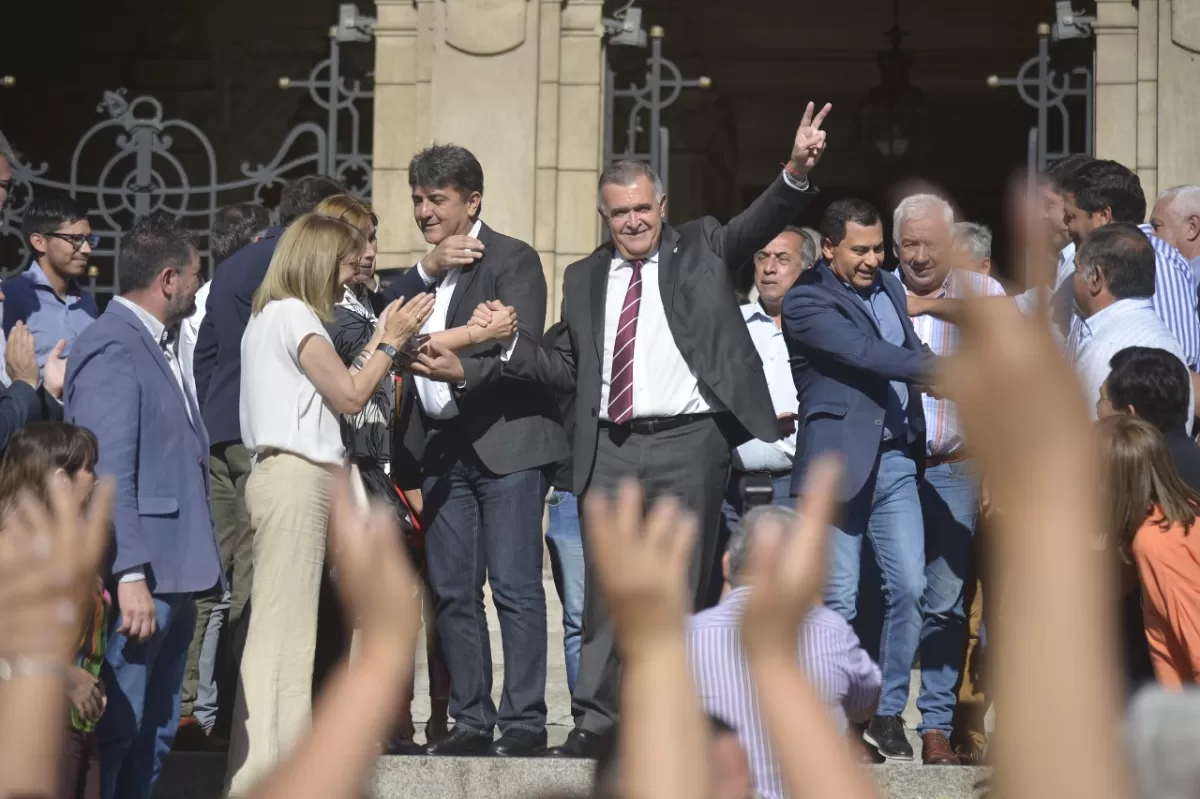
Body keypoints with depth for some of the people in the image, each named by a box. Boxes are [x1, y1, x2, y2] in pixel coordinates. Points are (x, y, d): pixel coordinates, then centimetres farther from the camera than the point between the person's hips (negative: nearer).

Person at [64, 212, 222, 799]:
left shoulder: (158, 344, 17)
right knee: (113, 732, -6)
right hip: (138, 580, -10)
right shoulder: (112, 349, -13)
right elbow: (107, 475, -20)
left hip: (173, 576, 10)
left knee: (155, 733, 14)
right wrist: (130, 577, -24)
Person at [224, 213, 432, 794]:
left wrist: (381, 340, 19)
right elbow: (350, 395, -7)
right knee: (286, 627, -10)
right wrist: (392, 341, 2)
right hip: (297, 478, -10)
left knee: (281, 627, 7)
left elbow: (335, 392, 18)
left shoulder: (272, 316, 22)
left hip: (292, 477, 10)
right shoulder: (293, 315, -8)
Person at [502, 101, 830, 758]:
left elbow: (756, 226, -7)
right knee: (605, 591, 3)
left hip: (688, 441, -3)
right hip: (612, 449, 3)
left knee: (681, 592, -1)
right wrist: (510, 346, 2)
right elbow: (569, 368, 17)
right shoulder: (584, 278, 16)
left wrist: (797, 172, -24)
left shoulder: (699, 248, 9)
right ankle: (595, 720, 8)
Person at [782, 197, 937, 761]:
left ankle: (888, 714, 10)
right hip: (838, 461, -6)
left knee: (909, 588, -2)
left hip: (895, 460, 6)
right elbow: (866, 353, -20)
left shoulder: (889, 287, 15)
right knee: (837, 600, -1)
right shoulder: (805, 302, -9)